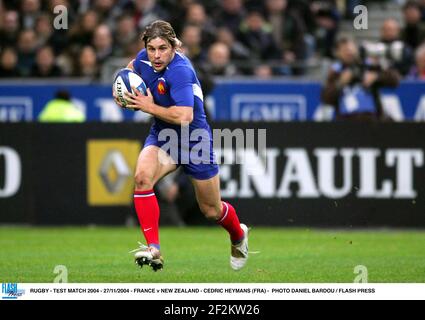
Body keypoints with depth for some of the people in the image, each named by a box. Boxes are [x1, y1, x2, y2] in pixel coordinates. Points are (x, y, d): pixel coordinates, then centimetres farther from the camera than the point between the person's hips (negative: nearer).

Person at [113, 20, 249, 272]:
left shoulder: (180, 70, -29)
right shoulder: (145, 59, -8)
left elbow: (184, 116, -39)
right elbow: (132, 67, 19)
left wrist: (149, 107, -28)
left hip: (194, 141, -5)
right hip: (162, 137, 5)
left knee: (212, 211, 13)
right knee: (142, 175, -29)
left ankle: (239, 235, 48)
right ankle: (153, 248, -27)